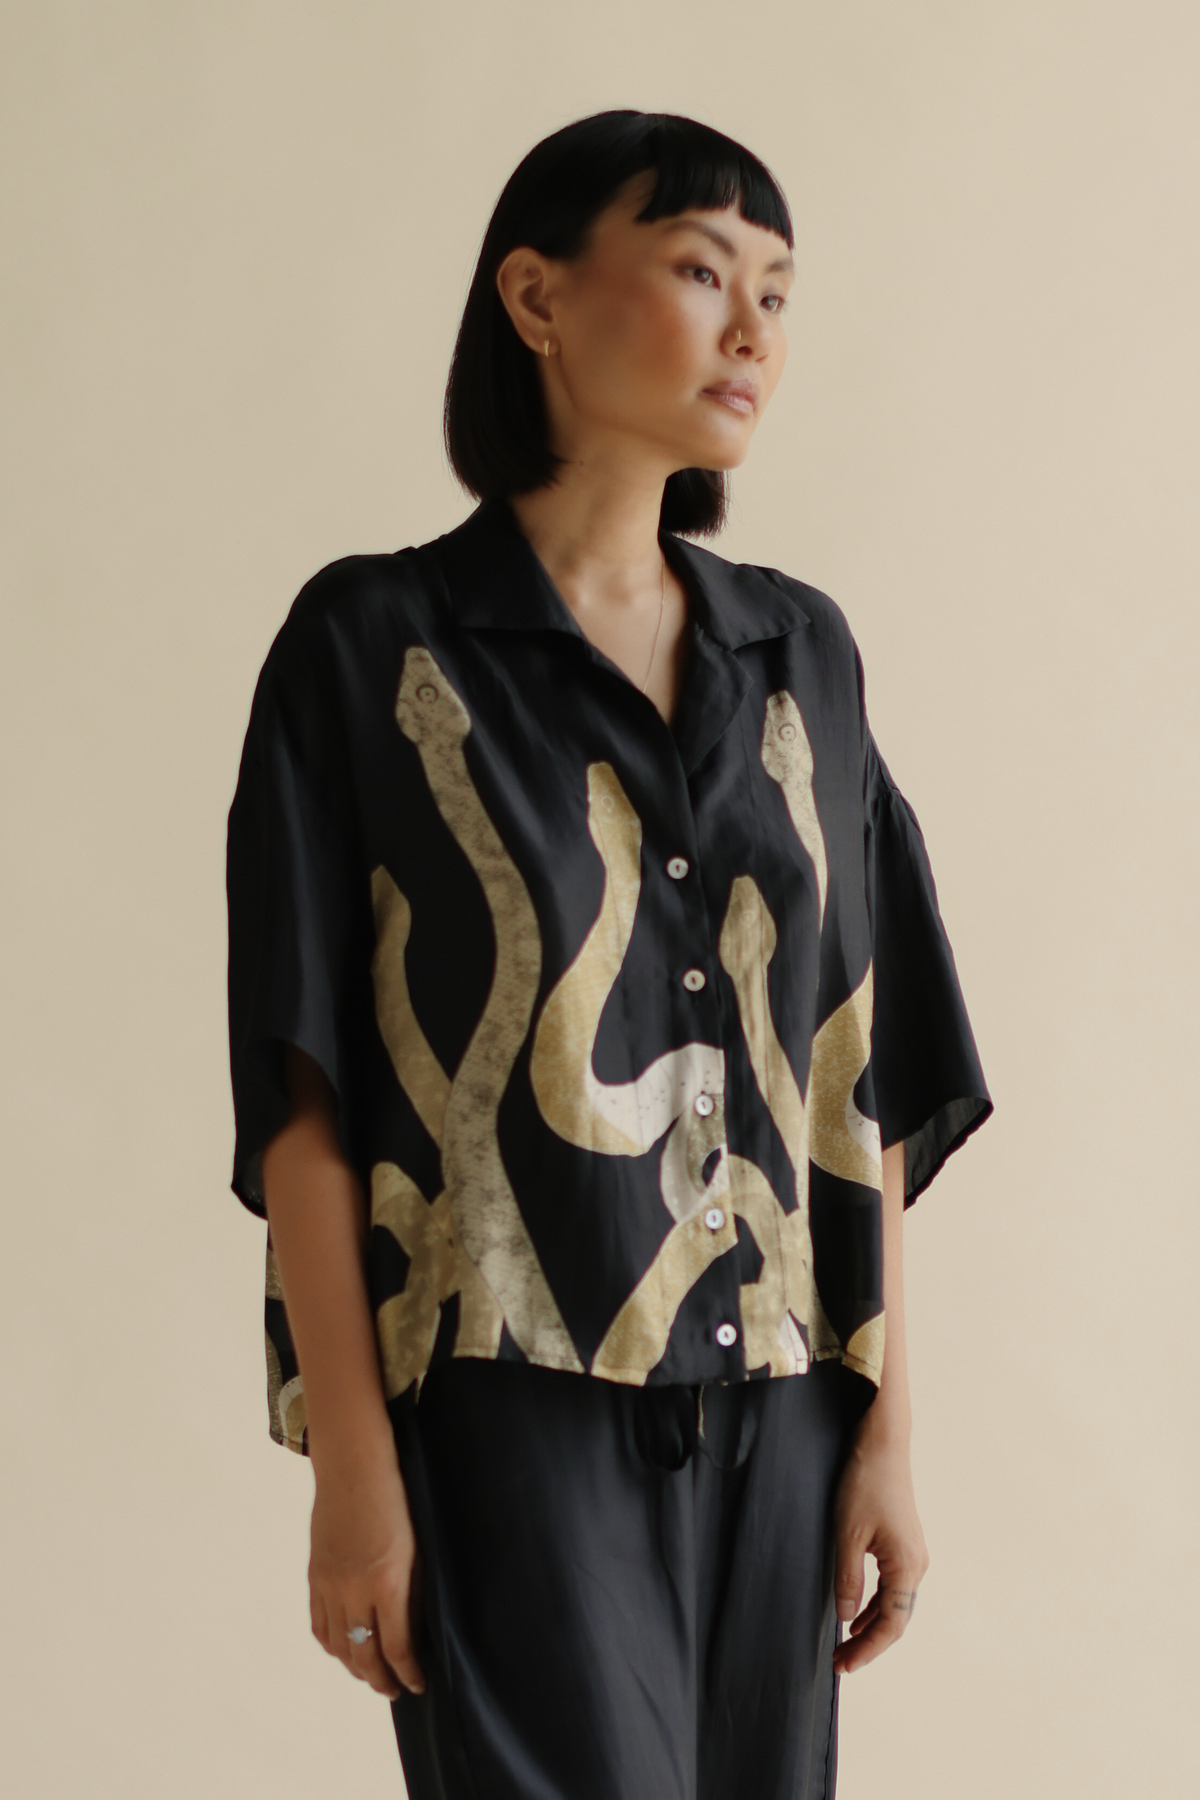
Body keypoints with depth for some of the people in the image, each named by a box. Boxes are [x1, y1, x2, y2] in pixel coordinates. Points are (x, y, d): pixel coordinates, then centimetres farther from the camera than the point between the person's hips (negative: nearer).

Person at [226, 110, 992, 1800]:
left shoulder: (801, 657, 12)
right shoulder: (375, 645, -1)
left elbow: (858, 1075, 11)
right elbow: (304, 1088, -5)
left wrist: (888, 1422, 5)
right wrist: (351, 1467, -11)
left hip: (771, 1418, 5)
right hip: (516, 1410, -4)